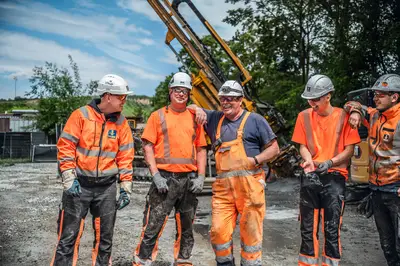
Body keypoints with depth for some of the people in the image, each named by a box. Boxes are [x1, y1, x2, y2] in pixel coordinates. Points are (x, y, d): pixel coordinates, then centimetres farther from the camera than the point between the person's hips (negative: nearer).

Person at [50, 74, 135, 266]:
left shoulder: (121, 123, 5)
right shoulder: (81, 115, -6)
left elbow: (125, 157, 6)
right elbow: (65, 147, -7)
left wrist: (126, 188, 3)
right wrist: (69, 179, -13)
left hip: (107, 187, 3)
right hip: (79, 183, -3)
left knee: (105, 236, 11)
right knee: (69, 235, 1)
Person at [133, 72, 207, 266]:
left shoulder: (195, 118, 12)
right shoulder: (158, 115, 3)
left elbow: (201, 149, 12)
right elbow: (148, 147, -2)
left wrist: (200, 177, 1)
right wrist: (156, 175, -12)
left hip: (189, 179, 4)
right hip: (164, 178, -3)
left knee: (186, 227, 14)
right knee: (153, 226, -3)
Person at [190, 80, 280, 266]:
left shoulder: (255, 120, 6)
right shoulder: (215, 118, 18)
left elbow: (274, 148, 6)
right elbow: (192, 108, 28)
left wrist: (255, 160, -9)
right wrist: (199, 110, 5)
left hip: (249, 185, -3)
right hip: (222, 186, 4)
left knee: (250, 232, 1)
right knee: (218, 231, 0)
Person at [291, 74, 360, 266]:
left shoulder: (343, 116, -5)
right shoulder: (304, 116, 3)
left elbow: (349, 149, -3)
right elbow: (303, 145, 8)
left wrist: (330, 163, -18)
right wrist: (308, 160, -13)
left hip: (334, 178, -3)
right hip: (310, 177, 3)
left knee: (332, 229, -1)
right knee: (307, 227, 10)